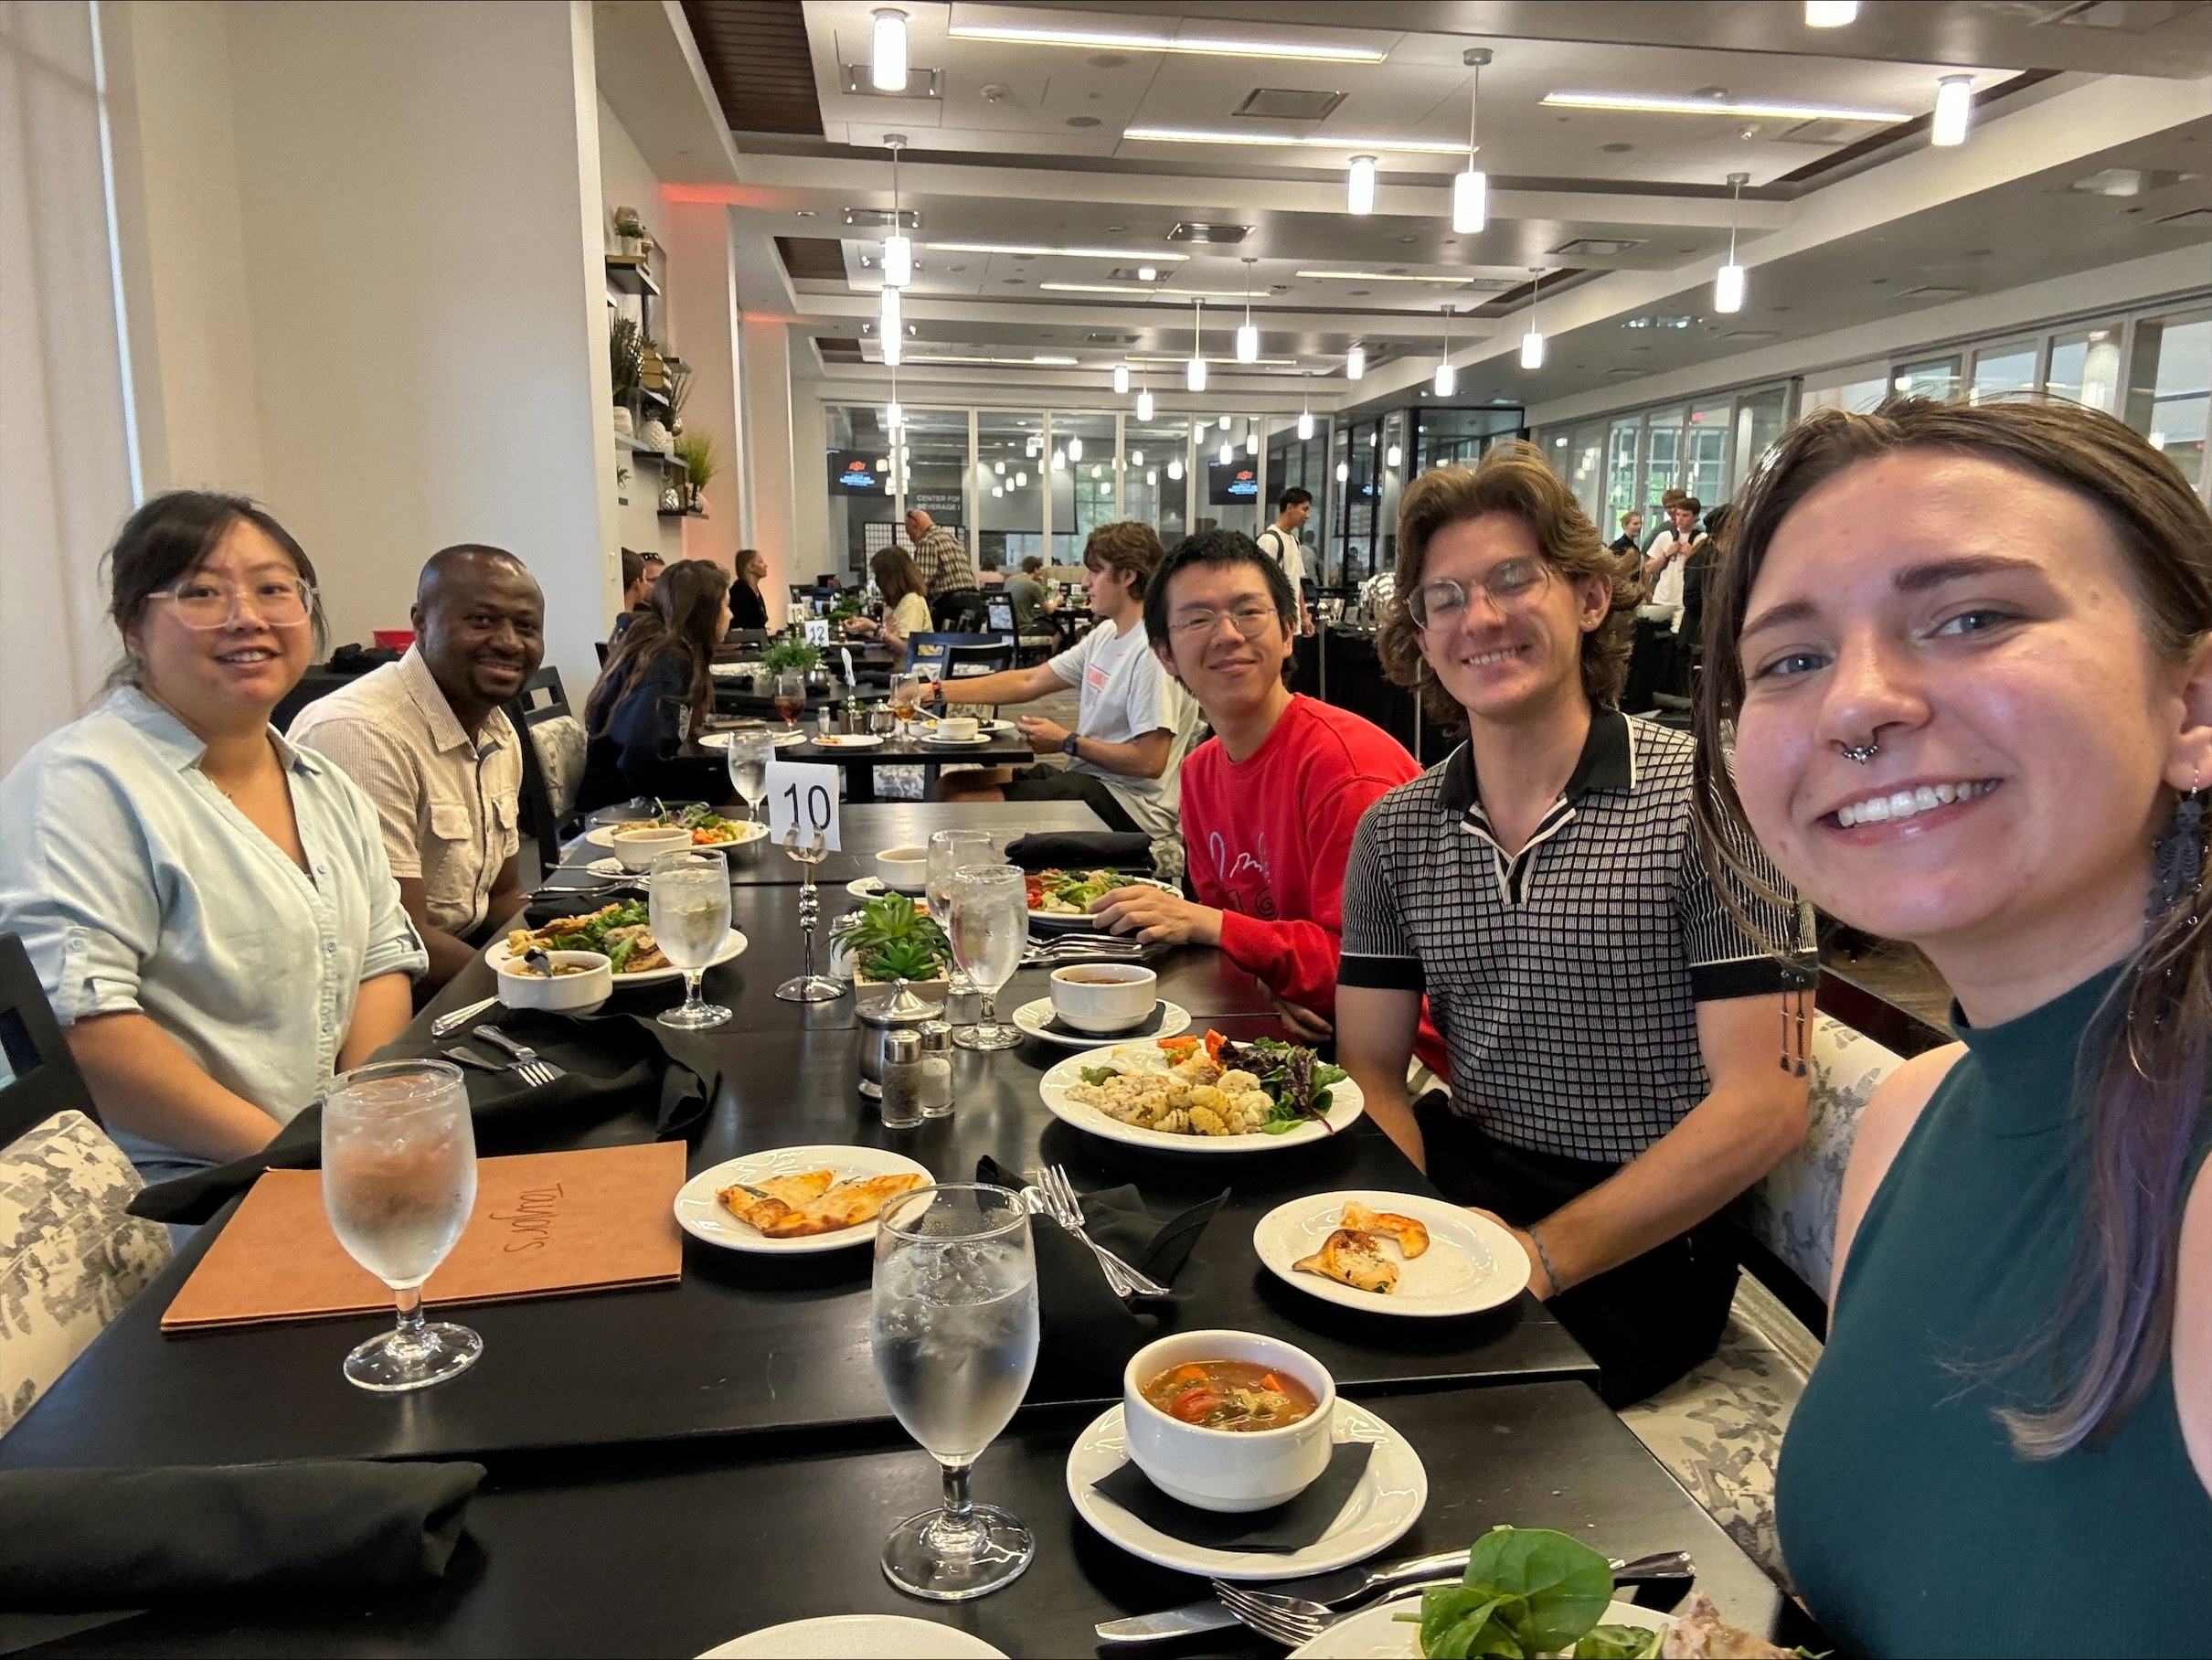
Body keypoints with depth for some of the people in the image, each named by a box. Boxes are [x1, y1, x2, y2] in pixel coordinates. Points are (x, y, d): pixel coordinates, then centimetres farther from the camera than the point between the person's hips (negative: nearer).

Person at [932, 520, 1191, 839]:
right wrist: (937, 691, 8)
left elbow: (1150, 762, -22)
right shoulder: (1105, 634, 11)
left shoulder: (1152, 652, -19)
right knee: (952, 785, 4)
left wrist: (1067, 742, -9)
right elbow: (1028, 682, 14)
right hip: (1087, 777, 9)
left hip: (1129, 803, -9)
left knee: (966, 801, -17)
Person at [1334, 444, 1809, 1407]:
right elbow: (1370, 1073, 5)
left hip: (1636, 1247, -5)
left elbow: (1762, 1109, -13)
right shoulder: (1395, 832, 4)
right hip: (1457, 1187, 5)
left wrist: (1541, 1256, -19)